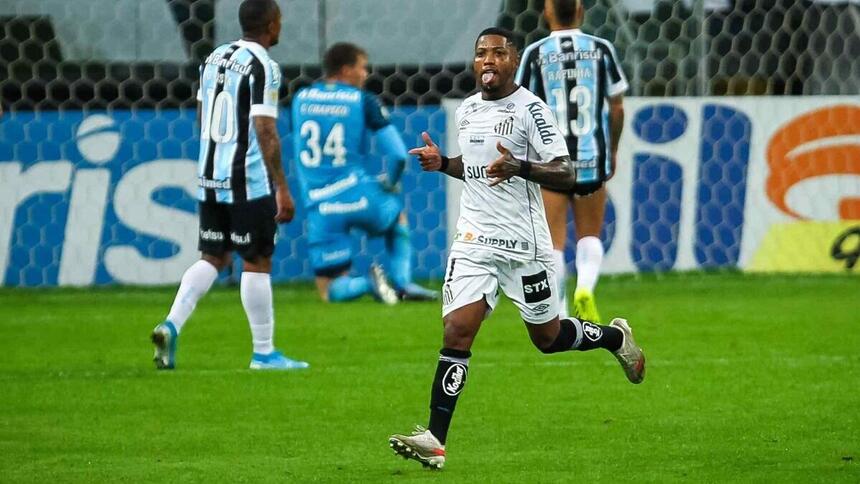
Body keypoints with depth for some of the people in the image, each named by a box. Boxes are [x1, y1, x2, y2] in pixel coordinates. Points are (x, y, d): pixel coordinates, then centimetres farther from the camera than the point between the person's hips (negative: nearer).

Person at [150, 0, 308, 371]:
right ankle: (264, 352, 8)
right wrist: (282, 189, -16)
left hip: (210, 178, 7)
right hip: (250, 182, -7)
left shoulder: (213, 59, 11)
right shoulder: (262, 66, -13)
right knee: (257, 263, 2)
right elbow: (265, 131, -18)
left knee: (213, 257, 13)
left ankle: (171, 325, -4)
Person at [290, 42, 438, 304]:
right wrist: (390, 183, 16)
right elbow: (398, 154, -6)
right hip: (357, 194, -2)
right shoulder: (363, 101, -3)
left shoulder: (301, 98, 8)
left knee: (329, 291, 11)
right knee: (397, 211, 35)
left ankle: (367, 283, -19)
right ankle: (402, 281, 17)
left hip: (320, 208, 2)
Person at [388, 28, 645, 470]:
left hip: (523, 243, -4)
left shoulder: (530, 109, -11)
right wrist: (441, 163, 7)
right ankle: (435, 440, -14)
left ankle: (615, 337, 42)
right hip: (474, 241, 5)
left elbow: (566, 175, -15)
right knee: (457, 331, -11)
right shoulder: (466, 110, 10)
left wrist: (519, 167, -32)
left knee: (547, 337, 10)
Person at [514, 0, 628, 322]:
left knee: (553, 242, 6)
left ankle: (558, 317, 0)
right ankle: (585, 288, -11)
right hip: (592, 160, 1)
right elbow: (617, 107, 6)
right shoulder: (601, 49, 1)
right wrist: (613, 151, 20)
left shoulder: (535, 53, -3)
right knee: (589, 236, 15)